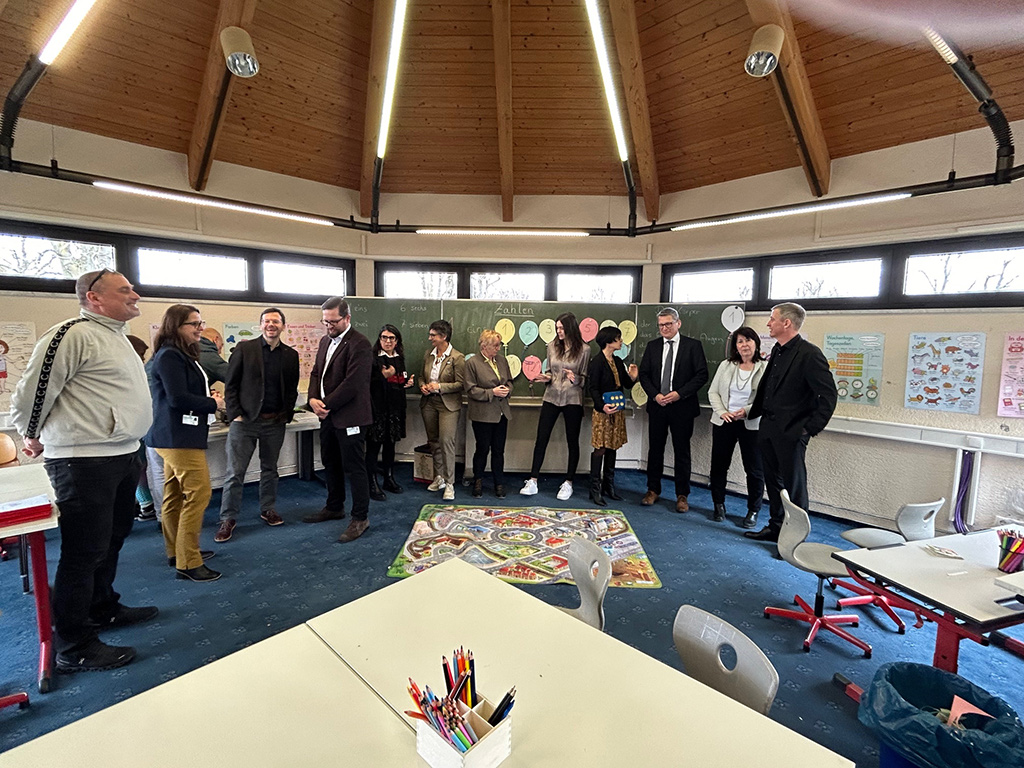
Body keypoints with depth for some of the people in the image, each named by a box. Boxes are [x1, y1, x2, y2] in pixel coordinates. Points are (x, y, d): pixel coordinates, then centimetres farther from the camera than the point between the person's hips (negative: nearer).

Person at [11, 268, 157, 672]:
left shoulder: (116, 336, 16)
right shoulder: (73, 334, -16)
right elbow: (34, 389, -13)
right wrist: (32, 436, 2)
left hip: (122, 456, 10)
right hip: (84, 460, -9)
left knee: (111, 541, 20)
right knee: (84, 551, -1)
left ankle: (103, 609, 38)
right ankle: (73, 647, 12)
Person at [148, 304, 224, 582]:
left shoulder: (183, 354, 15)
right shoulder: (169, 356, -15)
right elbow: (177, 398, -21)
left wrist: (209, 394, 1)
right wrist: (214, 403, -10)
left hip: (178, 435, 11)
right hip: (179, 436, -11)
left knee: (175, 495, 17)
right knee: (198, 494, -10)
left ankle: (177, 552, 29)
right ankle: (188, 563, -3)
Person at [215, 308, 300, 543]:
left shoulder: (291, 355, 6)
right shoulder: (244, 349, -2)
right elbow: (230, 384, -1)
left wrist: (286, 414, 0)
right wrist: (234, 414, -8)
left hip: (275, 422, 3)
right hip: (244, 420, -2)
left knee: (270, 469, 15)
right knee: (235, 472, 2)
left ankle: (268, 509, 30)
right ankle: (227, 519, 14)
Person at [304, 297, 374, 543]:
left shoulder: (359, 344, -15)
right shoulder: (326, 341, 13)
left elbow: (352, 383, -21)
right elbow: (316, 372, 15)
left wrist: (327, 404, -15)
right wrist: (313, 399, -3)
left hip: (349, 417, -9)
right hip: (327, 415, 9)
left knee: (354, 467, 0)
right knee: (331, 464, 20)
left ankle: (360, 518, 13)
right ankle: (334, 507, 38)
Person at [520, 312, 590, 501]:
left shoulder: (584, 349, -6)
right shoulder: (552, 346, 4)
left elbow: (586, 377, -2)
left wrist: (576, 379, -22)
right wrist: (547, 377, -7)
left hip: (572, 400, -3)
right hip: (551, 397, 3)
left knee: (572, 441, 8)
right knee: (541, 439, 3)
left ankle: (568, 483, 22)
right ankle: (532, 481, 13)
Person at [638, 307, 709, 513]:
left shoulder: (693, 345, -3)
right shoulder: (652, 346, 7)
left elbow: (702, 375, -7)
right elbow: (643, 374, 6)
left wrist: (680, 393, -16)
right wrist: (655, 395, -9)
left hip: (682, 406, -3)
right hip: (657, 405, 3)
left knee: (682, 451, 6)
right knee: (655, 449, 10)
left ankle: (682, 495, 18)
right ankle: (653, 490, 24)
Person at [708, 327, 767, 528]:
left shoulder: (765, 368, -5)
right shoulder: (726, 366, 5)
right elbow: (713, 392, 5)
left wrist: (747, 411, -21)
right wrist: (722, 412, -9)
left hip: (751, 425, -3)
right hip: (723, 422, 3)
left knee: (755, 469, 4)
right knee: (719, 465, 9)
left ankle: (753, 511, 21)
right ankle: (719, 505, 25)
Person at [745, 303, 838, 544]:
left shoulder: (809, 354, -15)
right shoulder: (777, 351, 10)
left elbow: (828, 395, -15)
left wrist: (810, 428, -15)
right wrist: (752, 413, 9)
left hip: (791, 432, -8)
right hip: (768, 428, 8)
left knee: (794, 485, 4)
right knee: (773, 480, 17)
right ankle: (776, 527, 33)